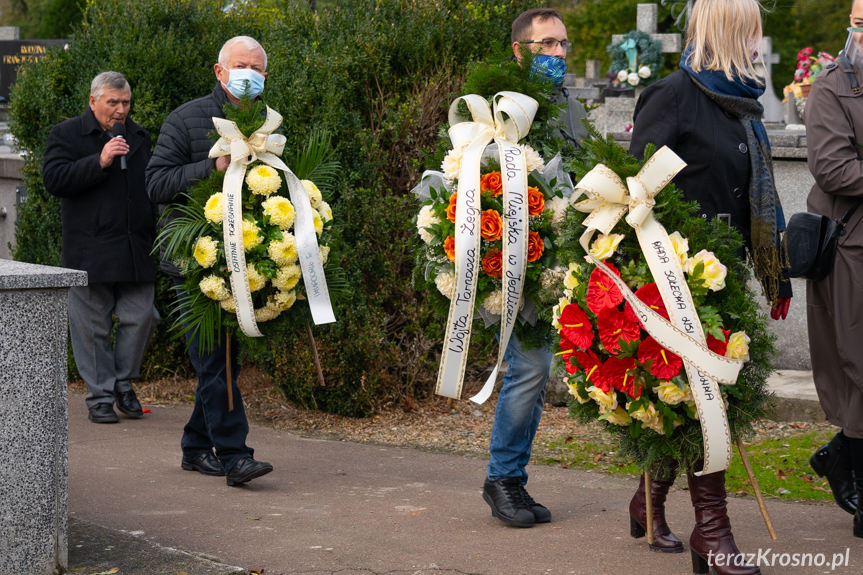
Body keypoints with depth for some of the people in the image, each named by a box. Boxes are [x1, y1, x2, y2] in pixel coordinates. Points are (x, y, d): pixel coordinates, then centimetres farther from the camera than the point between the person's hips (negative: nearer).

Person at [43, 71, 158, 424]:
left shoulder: (139, 137, 17)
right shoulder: (66, 135, 2)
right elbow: (53, 180, -12)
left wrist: (155, 234, 15)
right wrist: (100, 162, -20)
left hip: (136, 249, 4)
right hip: (90, 251, -4)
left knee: (140, 317, 0)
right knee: (93, 326, 0)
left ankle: (123, 383, 20)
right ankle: (100, 395, 10)